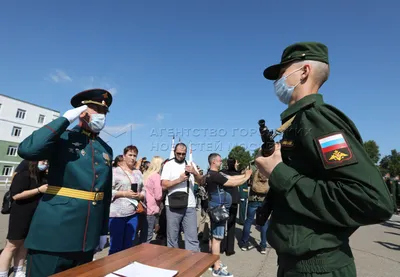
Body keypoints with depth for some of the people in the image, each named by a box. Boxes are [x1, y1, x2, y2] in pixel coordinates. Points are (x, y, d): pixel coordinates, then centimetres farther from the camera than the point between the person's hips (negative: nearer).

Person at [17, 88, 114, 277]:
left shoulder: (106, 150, 9)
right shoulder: (61, 138, -2)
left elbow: (106, 192, 11)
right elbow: (27, 150, -24)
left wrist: (103, 230, 12)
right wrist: (65, 119, -17)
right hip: (53, 234, -4)